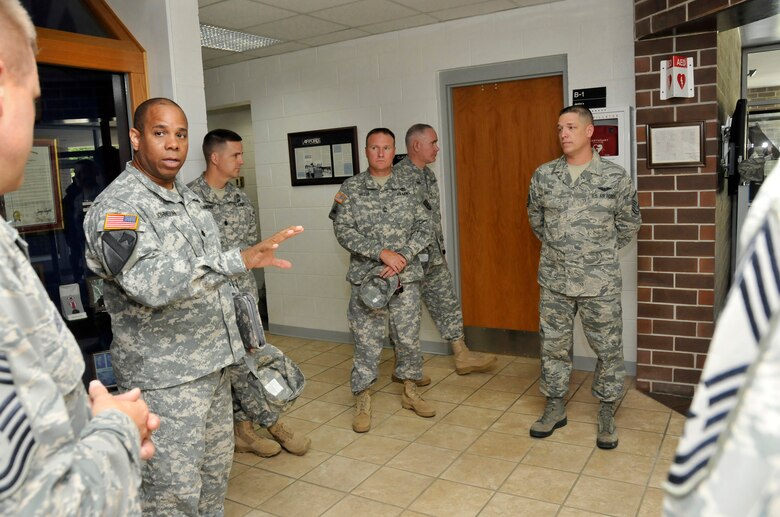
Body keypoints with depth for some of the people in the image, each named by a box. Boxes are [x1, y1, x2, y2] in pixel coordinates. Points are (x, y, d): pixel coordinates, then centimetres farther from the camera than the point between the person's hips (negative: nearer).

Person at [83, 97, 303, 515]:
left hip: (213, 363, 8)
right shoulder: (117, 206, -17)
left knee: (215, 470, 20)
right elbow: (149, 282, -35)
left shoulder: (188, 198, 11)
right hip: (163, 377, -8)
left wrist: (234, 336, 21)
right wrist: (238, 260, -44)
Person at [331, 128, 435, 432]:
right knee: (366, 341, 3)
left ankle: (410, 391, 30)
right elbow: (343, 231, -9)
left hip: (406, 278, 2)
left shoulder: (407, 188, 7)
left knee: (409, 337, 11)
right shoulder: (350, 189, 0)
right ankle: (362, 401, 18)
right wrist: (381, 253, -17)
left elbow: (424, 228, 3)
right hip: (366, 278, -2)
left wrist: (403, 256, -12)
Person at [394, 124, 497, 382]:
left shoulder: (429, 174, 12)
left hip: (434, 257, 9)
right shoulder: (398, 176, -17)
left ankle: (463, 357, 25)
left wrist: (441, 250, 19)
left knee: (448, 303, 13)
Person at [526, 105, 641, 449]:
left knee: (608, 348, 8)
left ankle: (606, 414, 26)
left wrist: (603, 253, 10)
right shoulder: (543, 175, 1)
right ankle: (555, 408, 28)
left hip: (600, 282, -2)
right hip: (554, 280, 2)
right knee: (553, 345, 12)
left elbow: (630, 224, 6)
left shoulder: (615, 176, -6)